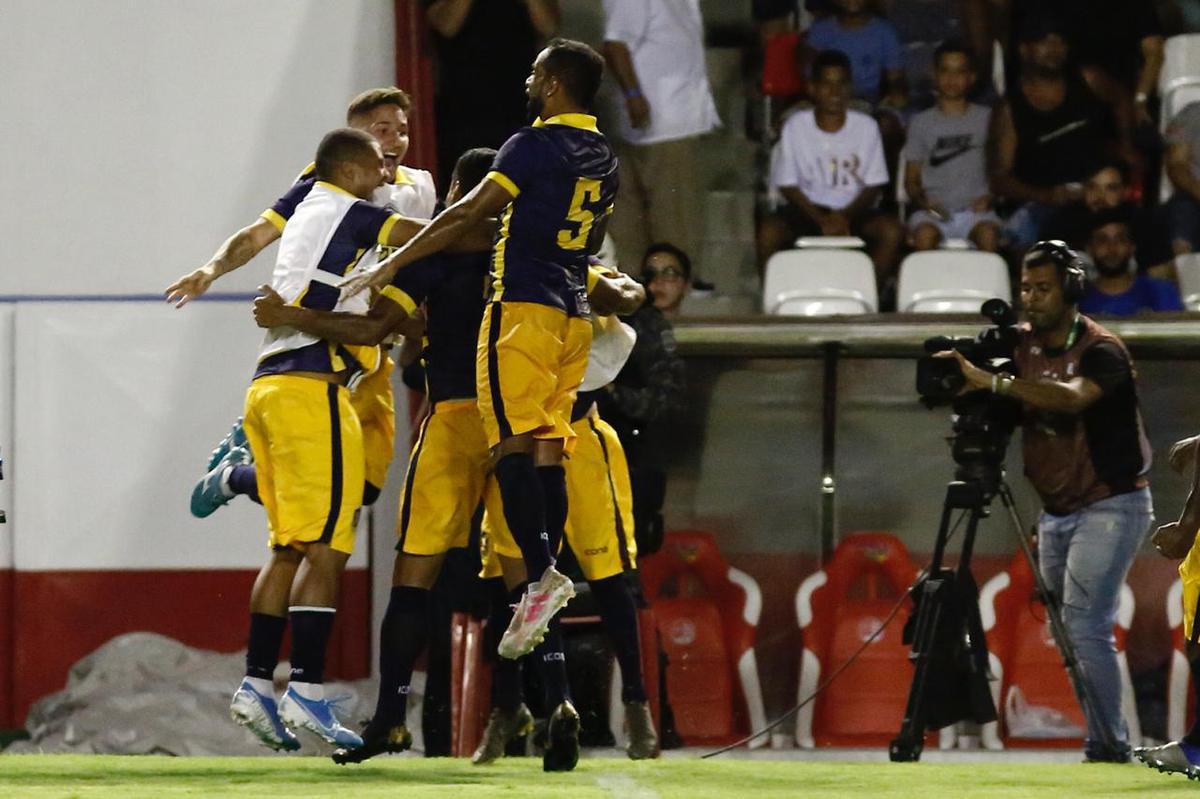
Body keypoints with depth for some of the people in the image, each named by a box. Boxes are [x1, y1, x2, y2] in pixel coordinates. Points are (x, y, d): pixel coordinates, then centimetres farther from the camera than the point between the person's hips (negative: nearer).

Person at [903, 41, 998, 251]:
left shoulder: (985, 119, 14)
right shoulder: (921, 123, 14)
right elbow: (911, 179, 14)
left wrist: (989, 197, -6)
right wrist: (922, 200, -7)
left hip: (974, 209, 0)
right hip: (935, 210, 0)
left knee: (988, 234, -34)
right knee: (925, 235, -34)